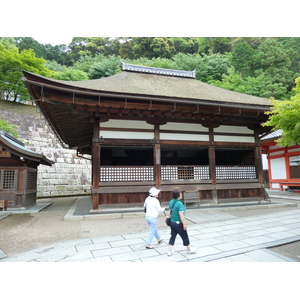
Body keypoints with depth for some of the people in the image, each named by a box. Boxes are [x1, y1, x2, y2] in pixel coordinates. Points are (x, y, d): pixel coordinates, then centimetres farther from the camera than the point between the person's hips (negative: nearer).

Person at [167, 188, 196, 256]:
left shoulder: (171, 202, 1)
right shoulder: (179, 203, -24)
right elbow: (181, 214, -26)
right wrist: (184, 224, -20)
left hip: (172, 222, 7)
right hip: (178, 224, -7)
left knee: (172, 237, 16)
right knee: (185, 237, 13)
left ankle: (169, 251, 21)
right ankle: (189, 249, 32)